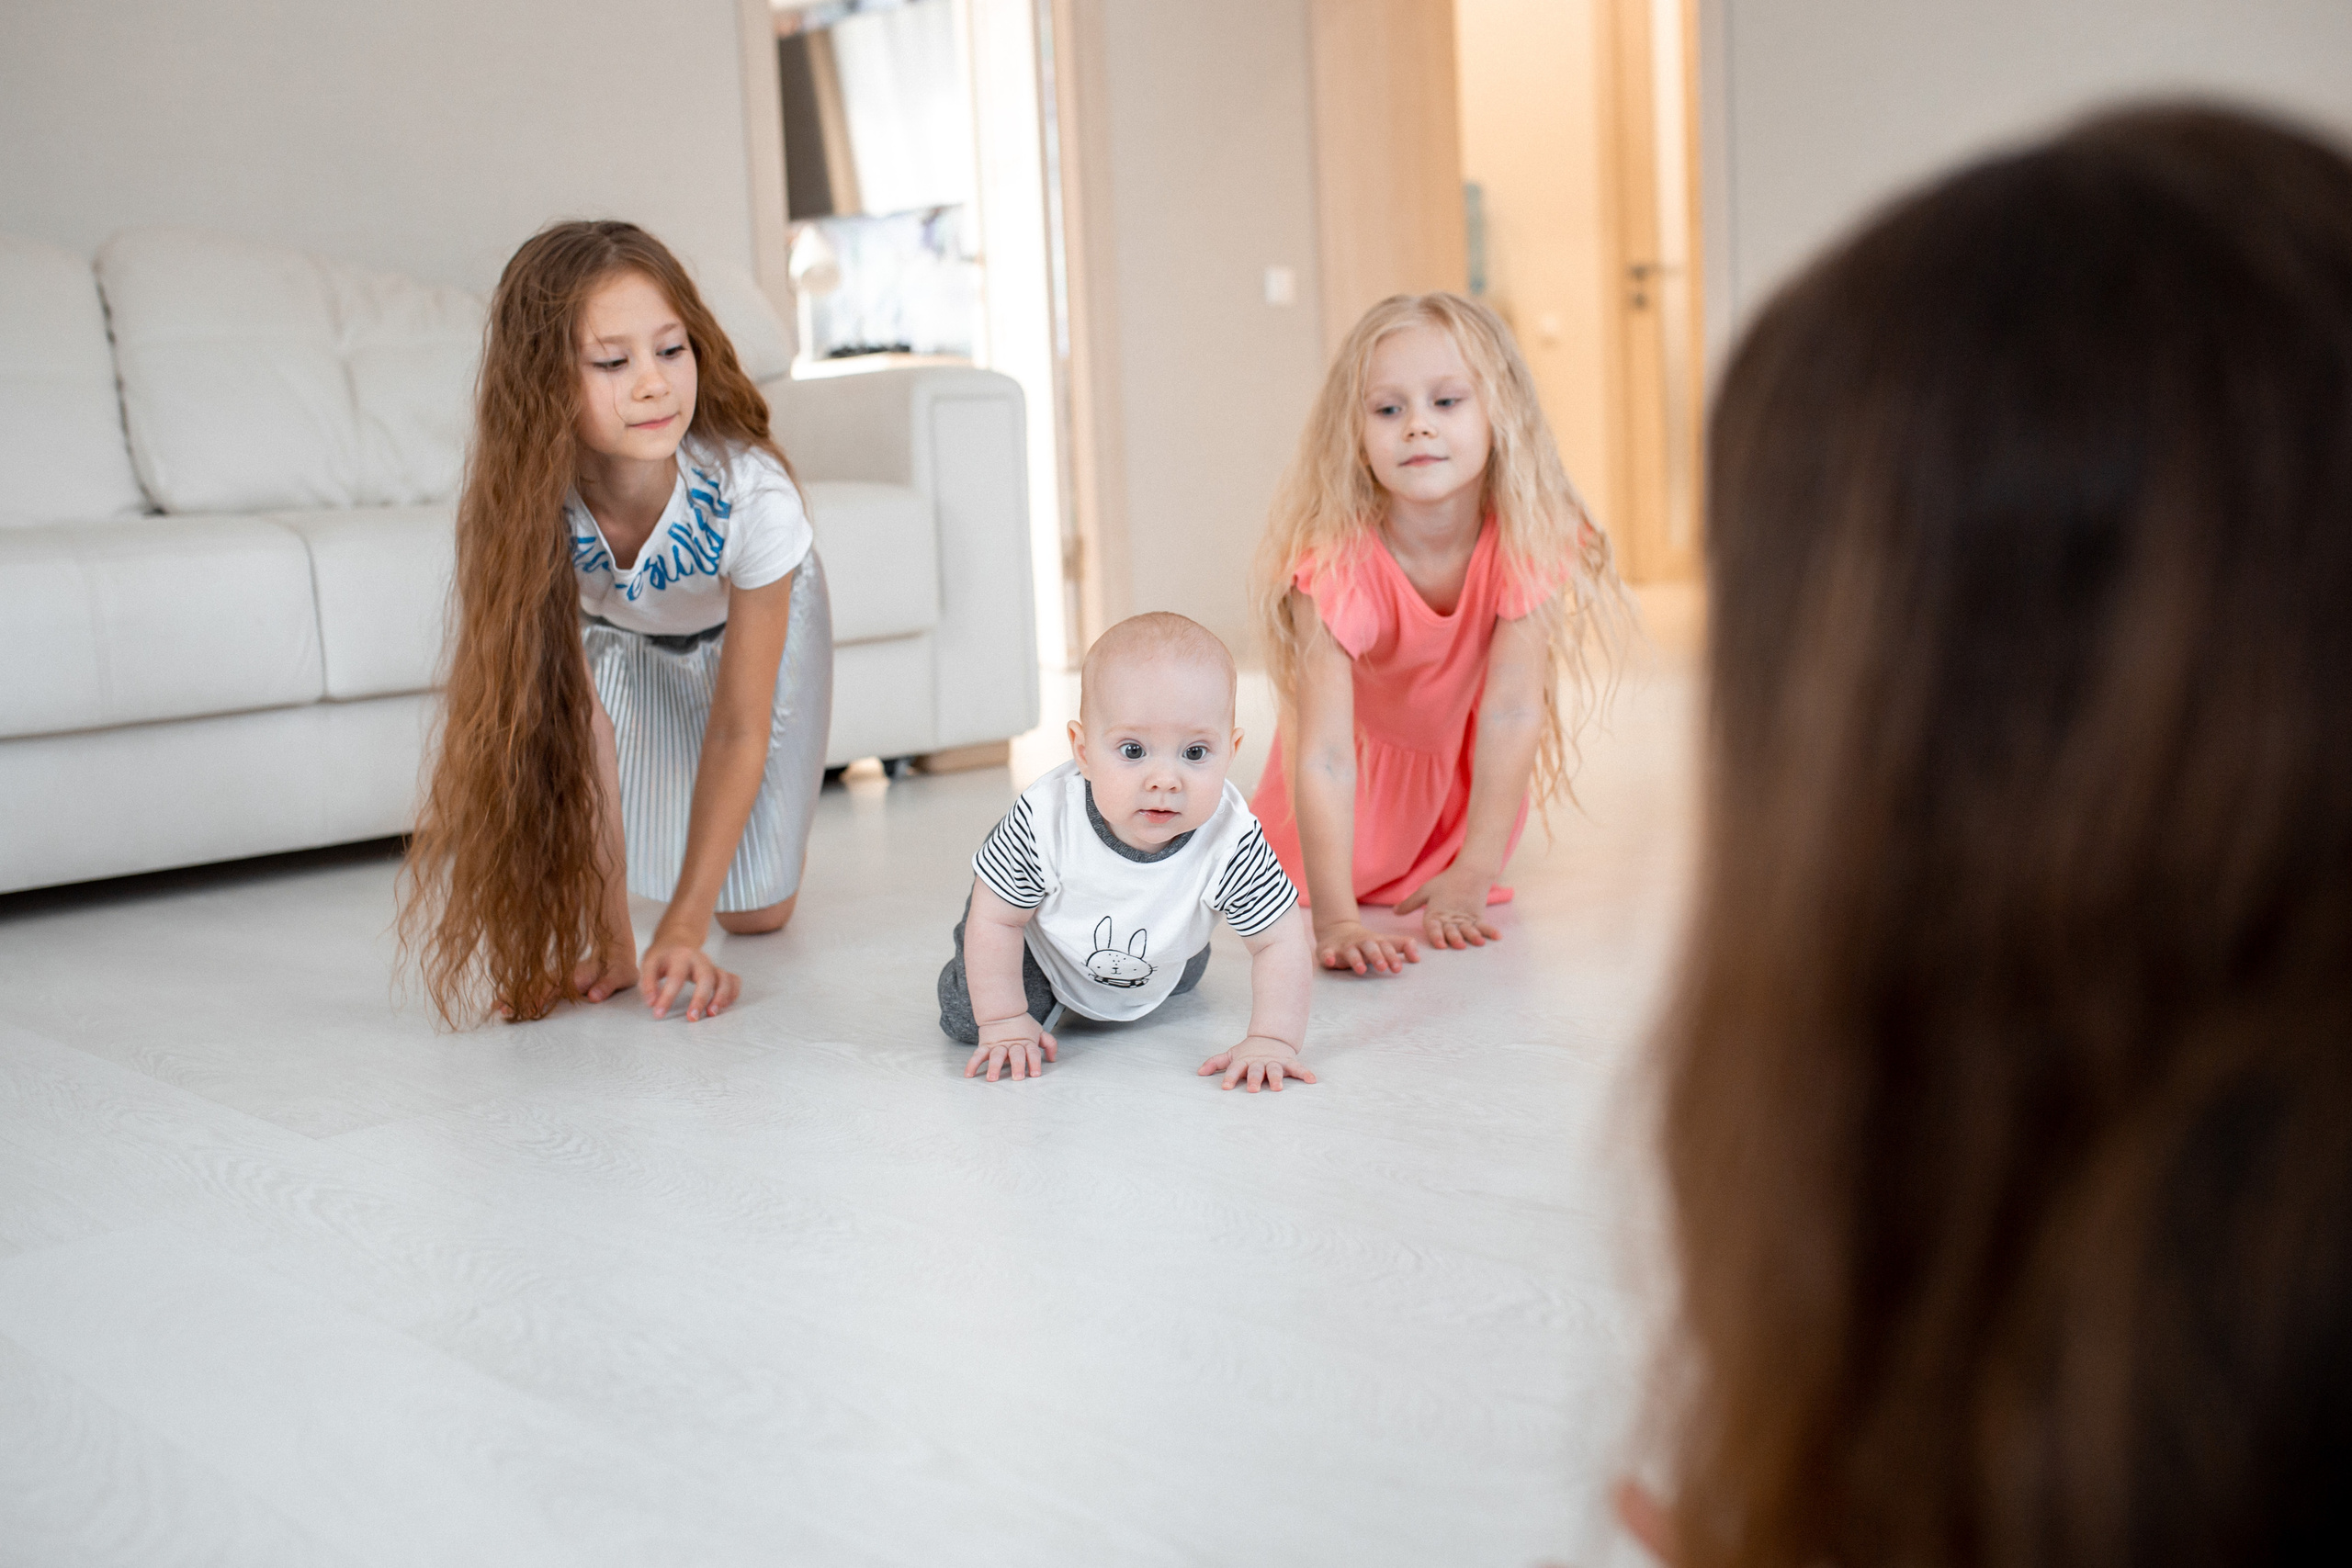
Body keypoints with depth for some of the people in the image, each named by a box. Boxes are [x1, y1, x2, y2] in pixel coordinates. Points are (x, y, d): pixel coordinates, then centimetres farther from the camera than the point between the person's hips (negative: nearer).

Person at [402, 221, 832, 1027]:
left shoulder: (753, 493, -42)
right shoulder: (514, 495, -39)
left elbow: (740, 726, -31)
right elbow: (574, 715, -35)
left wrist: (684, 928, -33)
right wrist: (612, 944, -36)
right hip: (612, 635, 2)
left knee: (757, 909, 0)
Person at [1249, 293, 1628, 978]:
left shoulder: (1527, 540, -33)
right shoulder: (1334, 560, -39)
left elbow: (1512, 710, -31)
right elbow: (1324, 752, -42)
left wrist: (1473, 877, -35)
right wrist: (1334, 920, -50)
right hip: (1366, 757, -1)